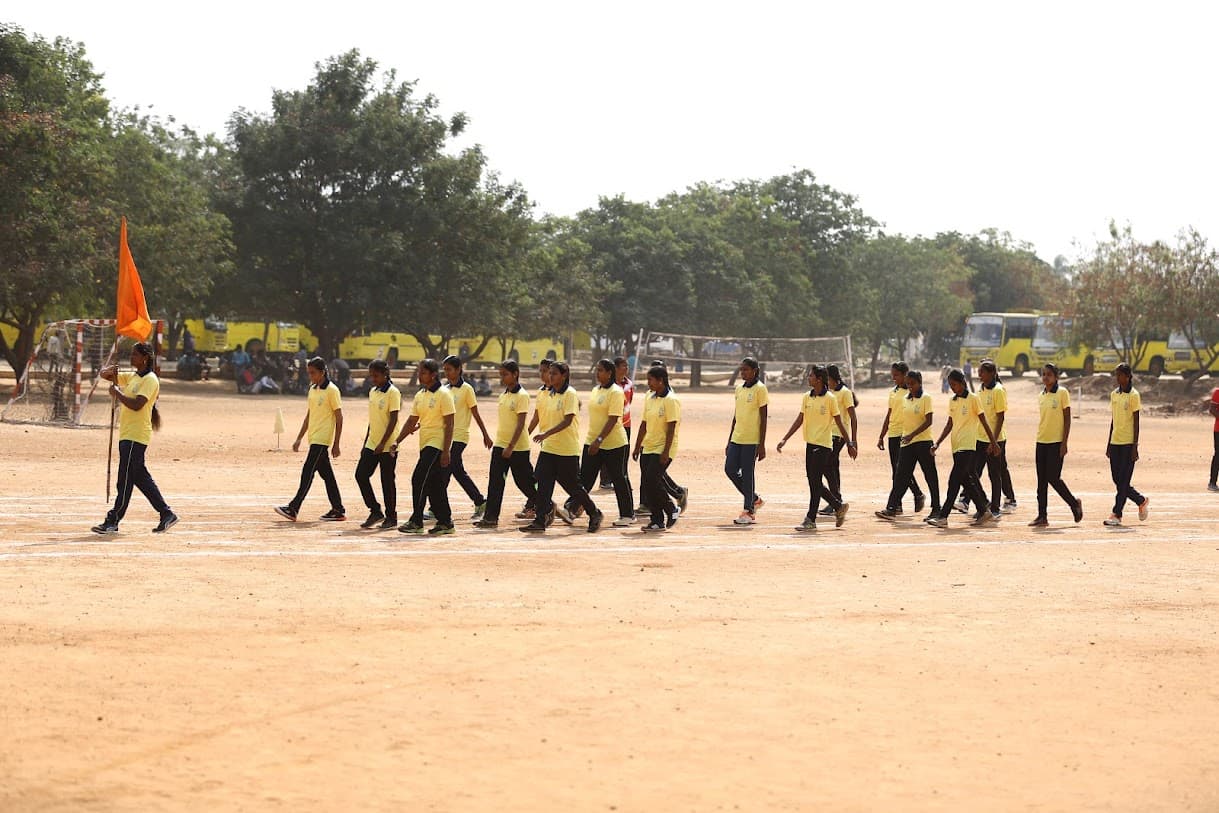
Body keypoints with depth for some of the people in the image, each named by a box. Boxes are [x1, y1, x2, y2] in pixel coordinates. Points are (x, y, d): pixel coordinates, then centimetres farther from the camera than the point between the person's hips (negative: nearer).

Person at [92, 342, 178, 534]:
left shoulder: (150, 380, -10)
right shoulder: (132, 377, 17)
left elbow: (137, 404, -22)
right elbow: (104, 374, 21)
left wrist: (117, 393, -12)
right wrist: (112, 370, -2)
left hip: (136, 436, -10)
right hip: (127, 435, 10)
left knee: (125, 480, -6)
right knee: (140, 477, 12)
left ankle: (113, 521, -3)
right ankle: (166, 514, 16)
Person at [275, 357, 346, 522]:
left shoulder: (332, 390, -10)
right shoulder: (312, 389, 14)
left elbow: (339, 418, -10)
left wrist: (336, 444, -13)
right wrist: (299, 439, 16)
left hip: (322, 439, -8)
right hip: (314, 439, 8)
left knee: (307, 471, -11)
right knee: (327, 474, 9)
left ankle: (293, 509, -12)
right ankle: (338, 510, 14)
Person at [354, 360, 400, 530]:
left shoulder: (393, 393, -10)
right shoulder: (372, 392, 13)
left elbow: (393, 420, -15)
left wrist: (383, 443, -20)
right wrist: (365, 443, 16)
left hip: (387, 446, -7)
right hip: (372, 444, 7)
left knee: (387, 481, -1)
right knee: (361, 475, 0)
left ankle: (391, 517, 9)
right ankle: (375, 512, 10)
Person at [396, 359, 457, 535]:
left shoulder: (443, 395, -10)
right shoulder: (419, 395, 13)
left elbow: (449, 424, -12)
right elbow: (412, 421, 15)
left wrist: (446, 451, -17)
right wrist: (397, 441, 5)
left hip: (437, 444, -8)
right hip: (425, 445, 8)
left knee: (419, 479, -15)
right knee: (434, 485, 9)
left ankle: (416, 522, -12)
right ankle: (445, 522, 15)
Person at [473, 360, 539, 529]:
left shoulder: (522, 395, -13)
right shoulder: (503, 396, 10)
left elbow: (520, 423, -17)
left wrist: (511, 447, -21)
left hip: (518, 447, -7)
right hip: (500, 445, 7)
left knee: (523, 480, 5)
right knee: (495, 482, -3)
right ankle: (491, 517, -5)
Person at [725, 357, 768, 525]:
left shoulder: (760, 389, -7)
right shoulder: (739, 389, 13)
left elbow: (763, 418, -9)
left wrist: (762, 445, -12)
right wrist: (729, 441, 17)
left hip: (751, 440, -7)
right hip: (736, 438, 7)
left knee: (747, 474, -4)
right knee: (730, 469, 3)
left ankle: (749, 512, 4)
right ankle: (754, 499, 20)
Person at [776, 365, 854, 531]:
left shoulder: (830, 398, -8)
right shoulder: (807, 397, 8)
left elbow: (839, 423, -4)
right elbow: (799, 420, 11)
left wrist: (850, 445, -1)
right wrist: (785, 439, 6)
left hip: (823, 444, -7)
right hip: (810, 443, 7)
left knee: (815, 482, -7)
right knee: (814, 482, 9)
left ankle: (810, 520, -2)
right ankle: (839, 507, 27)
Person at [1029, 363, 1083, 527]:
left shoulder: (1062, 393, -6)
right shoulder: (1041, 396, 12)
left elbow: (1067, 419, -7)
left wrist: (1064, 443, -13)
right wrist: (1040, 437, 15)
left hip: (1056, 442, -6)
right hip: (1041, 442, 6)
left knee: (1053, 478, -9)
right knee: (1041, 480, 3)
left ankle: (1075, 503, 14)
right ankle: (1042, 516, 5)